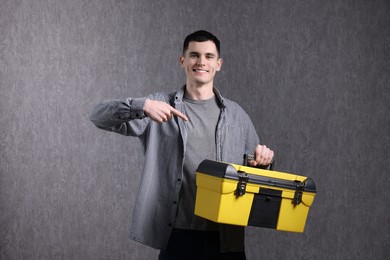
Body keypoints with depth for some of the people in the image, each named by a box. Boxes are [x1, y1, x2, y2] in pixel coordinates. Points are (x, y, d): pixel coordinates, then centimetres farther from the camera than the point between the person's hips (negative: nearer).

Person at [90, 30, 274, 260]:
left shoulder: (236, 114, 11)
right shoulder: (161, 105, 3)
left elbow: (253, 167, 18)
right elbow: (99, 116, -6)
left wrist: (263, 159, -6)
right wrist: (142, 106, -23)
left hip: (226, 238, 2)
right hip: (178, 234, -2)